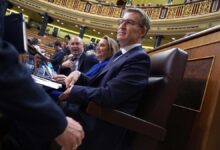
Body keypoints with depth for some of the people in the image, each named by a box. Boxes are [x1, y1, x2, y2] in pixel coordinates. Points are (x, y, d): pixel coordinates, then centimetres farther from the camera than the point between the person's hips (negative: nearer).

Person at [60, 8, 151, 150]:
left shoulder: (139, 58, -15)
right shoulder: (120, 54, 16)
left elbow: (108, 95, -23)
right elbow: (96, 84, 15)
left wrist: (73, 91, -12)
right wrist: (78, 75, -4)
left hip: (103, 129, -8)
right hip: (92, 118, 8)